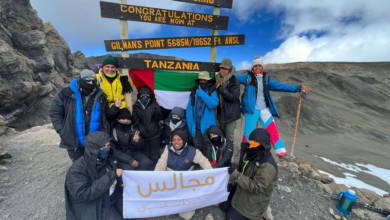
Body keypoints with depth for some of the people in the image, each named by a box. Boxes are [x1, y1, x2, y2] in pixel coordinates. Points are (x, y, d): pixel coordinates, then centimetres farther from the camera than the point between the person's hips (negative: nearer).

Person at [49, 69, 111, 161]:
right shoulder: (67, 93, -5)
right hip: (75, 143, -1)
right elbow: (54, 112, 2)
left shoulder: (99, 95, 2)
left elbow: (107, 114, 11)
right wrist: (62, 130, -5)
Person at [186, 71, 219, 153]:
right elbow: (189, 110, 9)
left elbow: (213, 104, -20)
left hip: (208, 128, -2)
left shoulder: (212, 92, 0)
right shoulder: (194, 92, 7)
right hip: (196, 128, 2)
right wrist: (190, 126, 4)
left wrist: (201, 93, -15)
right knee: (198, 149, 9)